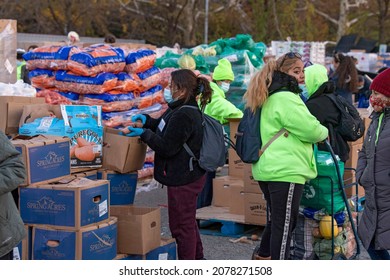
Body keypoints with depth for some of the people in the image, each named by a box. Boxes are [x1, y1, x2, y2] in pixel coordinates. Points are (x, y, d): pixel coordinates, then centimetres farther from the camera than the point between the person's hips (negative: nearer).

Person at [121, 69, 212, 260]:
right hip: (190, 175, 11)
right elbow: (165, 128, 22)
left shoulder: (183, 115, -25)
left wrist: (144, 133, -14)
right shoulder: (182, 109, 9)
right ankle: (197, 259, 37)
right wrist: (146, 121, 6)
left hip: (183, 179, -11)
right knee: (188, 221, 23)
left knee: (181, 224, 1)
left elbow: (167, 147, -23)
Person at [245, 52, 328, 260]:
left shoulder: (270, 99, 17)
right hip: (286, 171, -10)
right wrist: (324, 132, 6)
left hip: (268, 170, 10)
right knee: (284, 224, -4)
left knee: (276, 220, 23)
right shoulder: (286, 99, -14)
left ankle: (262, 257, 34)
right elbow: (310, 129, -15)